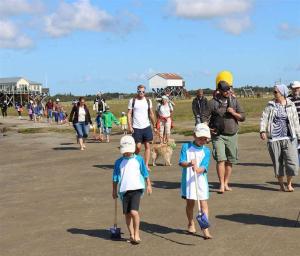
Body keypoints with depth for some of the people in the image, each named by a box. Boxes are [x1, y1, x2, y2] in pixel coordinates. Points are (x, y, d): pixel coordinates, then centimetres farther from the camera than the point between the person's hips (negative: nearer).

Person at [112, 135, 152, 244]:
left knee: (134, 211, -16)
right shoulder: (119, 162, 6)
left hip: (136, 189, -3)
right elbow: (115, 178, 12)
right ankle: (131, 234, 22)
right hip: (124, 190, 3)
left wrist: (149, 185, 10)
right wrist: (114, 190, 12)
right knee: (127, 214, 7)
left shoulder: (139, 159, 3)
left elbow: (145, 173, 11)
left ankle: (137, 234, 0)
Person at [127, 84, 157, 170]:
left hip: (146, 126, 3)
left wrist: (154, 126, 12)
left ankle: (146, 165, 5)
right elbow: (129, 114, -1)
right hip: (136, 127, -3)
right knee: (138, 147, -5)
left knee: (147, 146, 0)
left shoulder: (148, 101, 8)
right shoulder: (132, 101, 0)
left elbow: (151, 114, 13)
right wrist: (130, 126, -11)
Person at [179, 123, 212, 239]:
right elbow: (181, 162, -9)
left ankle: (205, 229, -3)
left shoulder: (206, 151, 1)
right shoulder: (186, 147, 0)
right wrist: (189, 164, -30)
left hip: (200, 180, 0)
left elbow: (204, 167, -10)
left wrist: (198, 169, -32)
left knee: (204, 203, -5)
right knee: (190, 203, 11)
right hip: (188, 180, 0)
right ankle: (191, 223, 34)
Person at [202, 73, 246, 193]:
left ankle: (226, 184, 17)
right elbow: (205, 117, 0)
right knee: (220, 159, -13)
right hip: (218, 135, -3)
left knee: (230, 161, 6)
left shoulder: (234, 101, 8)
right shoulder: (213, 102, -2)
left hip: (232, 135, 4)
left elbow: (243, 117, 8)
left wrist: (233, 113, -10)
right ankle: (221, 185, -9)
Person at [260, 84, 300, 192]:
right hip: (274, 139, 0)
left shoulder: (291, 106, 6)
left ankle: (289, 184, 13)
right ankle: (281, 185, 21)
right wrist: (262, 131, -18)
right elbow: (264, 118, -2)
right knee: (278, 163, 5)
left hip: (289, 138, 0)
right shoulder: (270, 105, 5)